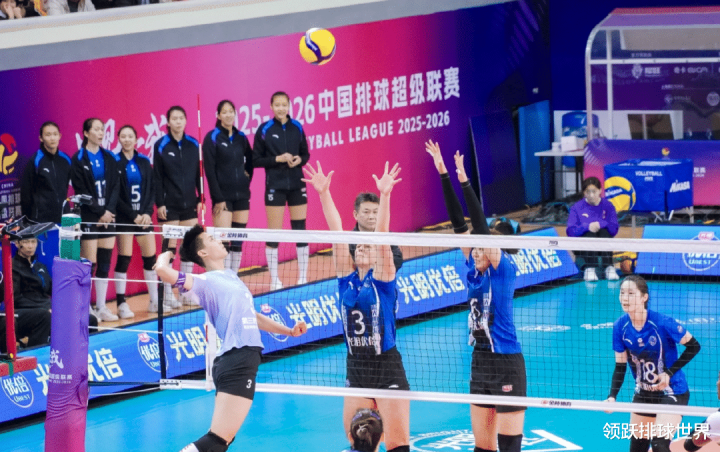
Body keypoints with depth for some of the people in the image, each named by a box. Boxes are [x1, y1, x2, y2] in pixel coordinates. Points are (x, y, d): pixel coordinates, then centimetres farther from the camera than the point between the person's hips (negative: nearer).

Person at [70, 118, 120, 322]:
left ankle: (101, 307, 13)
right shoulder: (78, 160, -4)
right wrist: (100, 212, -11)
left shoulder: (109, 158, 10)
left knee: (105, 263, 7)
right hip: (89, 218, -5)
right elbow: (81, 191, -8)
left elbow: (115, 187, 6)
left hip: (108, 216, 5)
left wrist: (109, 211, -7)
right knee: (89, 264, -7)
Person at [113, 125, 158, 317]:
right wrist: (133, 215, -12)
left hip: (144, 216, 4)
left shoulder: (144, 161, 8)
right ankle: (121, 304, -1)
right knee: (124, 258, -6)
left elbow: (152, 189, 7)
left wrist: (147, 212, -7)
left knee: (151, 257, 5)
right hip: (124, 218, -4)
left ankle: (154, 301, 14)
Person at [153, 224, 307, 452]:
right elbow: (162, 271, -22)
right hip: (235, 362, -9)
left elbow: (251, 316, 34)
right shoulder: (206, 281, -6)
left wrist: (289, 331, 31)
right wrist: (165, 255, 0)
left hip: (246, 359, 9)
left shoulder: (231, 277, 21)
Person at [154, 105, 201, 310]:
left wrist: (201, 198, 5)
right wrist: (159, 203, -10)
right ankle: (167, 294, 2)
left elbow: (199, 174, 10)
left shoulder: (193, 145, 5)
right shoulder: (161, 146, -4)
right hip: (170, 205, -4)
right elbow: (157, 177, -5)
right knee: (169, 246, -3)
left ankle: (186, 292, 15)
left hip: (190, 203, 4)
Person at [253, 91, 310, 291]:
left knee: (300, 229, 4)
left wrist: (299, 159, -9)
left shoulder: (297, 128, 4)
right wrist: (277, 159, -15)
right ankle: (274, 280, 8)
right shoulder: (264, 130, -4)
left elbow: (305, 154, 12)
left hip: (297, 184, 3)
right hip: (275, 186, -3)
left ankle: (303, 277, 12)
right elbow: (256, 160, -3)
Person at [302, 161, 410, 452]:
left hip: (387, 369, -5)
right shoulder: (346, 279, 5)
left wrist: (384, 196, -29)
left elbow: (382, 235, -17)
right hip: (356, 369, 5)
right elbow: (336, 231, -1)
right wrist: (323, 193, -6)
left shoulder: (383, 279, -4)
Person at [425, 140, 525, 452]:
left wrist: (464, 180, -28)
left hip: (506, 367, -7)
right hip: (480, 364, 7)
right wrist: (442, 172, -2)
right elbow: (458, 222, 2)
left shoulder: (505, 268, -11)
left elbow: (482, 229, -23)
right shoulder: (474, 268, 5)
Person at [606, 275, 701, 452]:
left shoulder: (663, 323, -24)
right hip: (643, 394, 5)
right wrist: (612, 396, -15)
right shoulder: (620, 326, -10)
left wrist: (669, 373, -20)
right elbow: (620, 366, -2)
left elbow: (694, 346, -13)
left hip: (672, 392, -5)